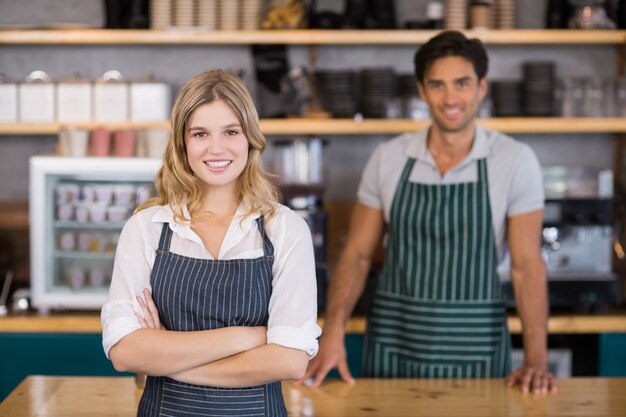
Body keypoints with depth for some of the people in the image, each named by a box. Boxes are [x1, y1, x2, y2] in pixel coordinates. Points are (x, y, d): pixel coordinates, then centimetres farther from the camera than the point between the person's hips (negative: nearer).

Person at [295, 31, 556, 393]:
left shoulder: (515, 161, -6)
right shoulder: (388, 158, 0)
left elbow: (527, 265, -8)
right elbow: (358, 255, 2)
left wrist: (536, 360, -18)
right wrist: (333, 334, -12)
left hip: (475, 349, -1)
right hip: (393, 347, 2)